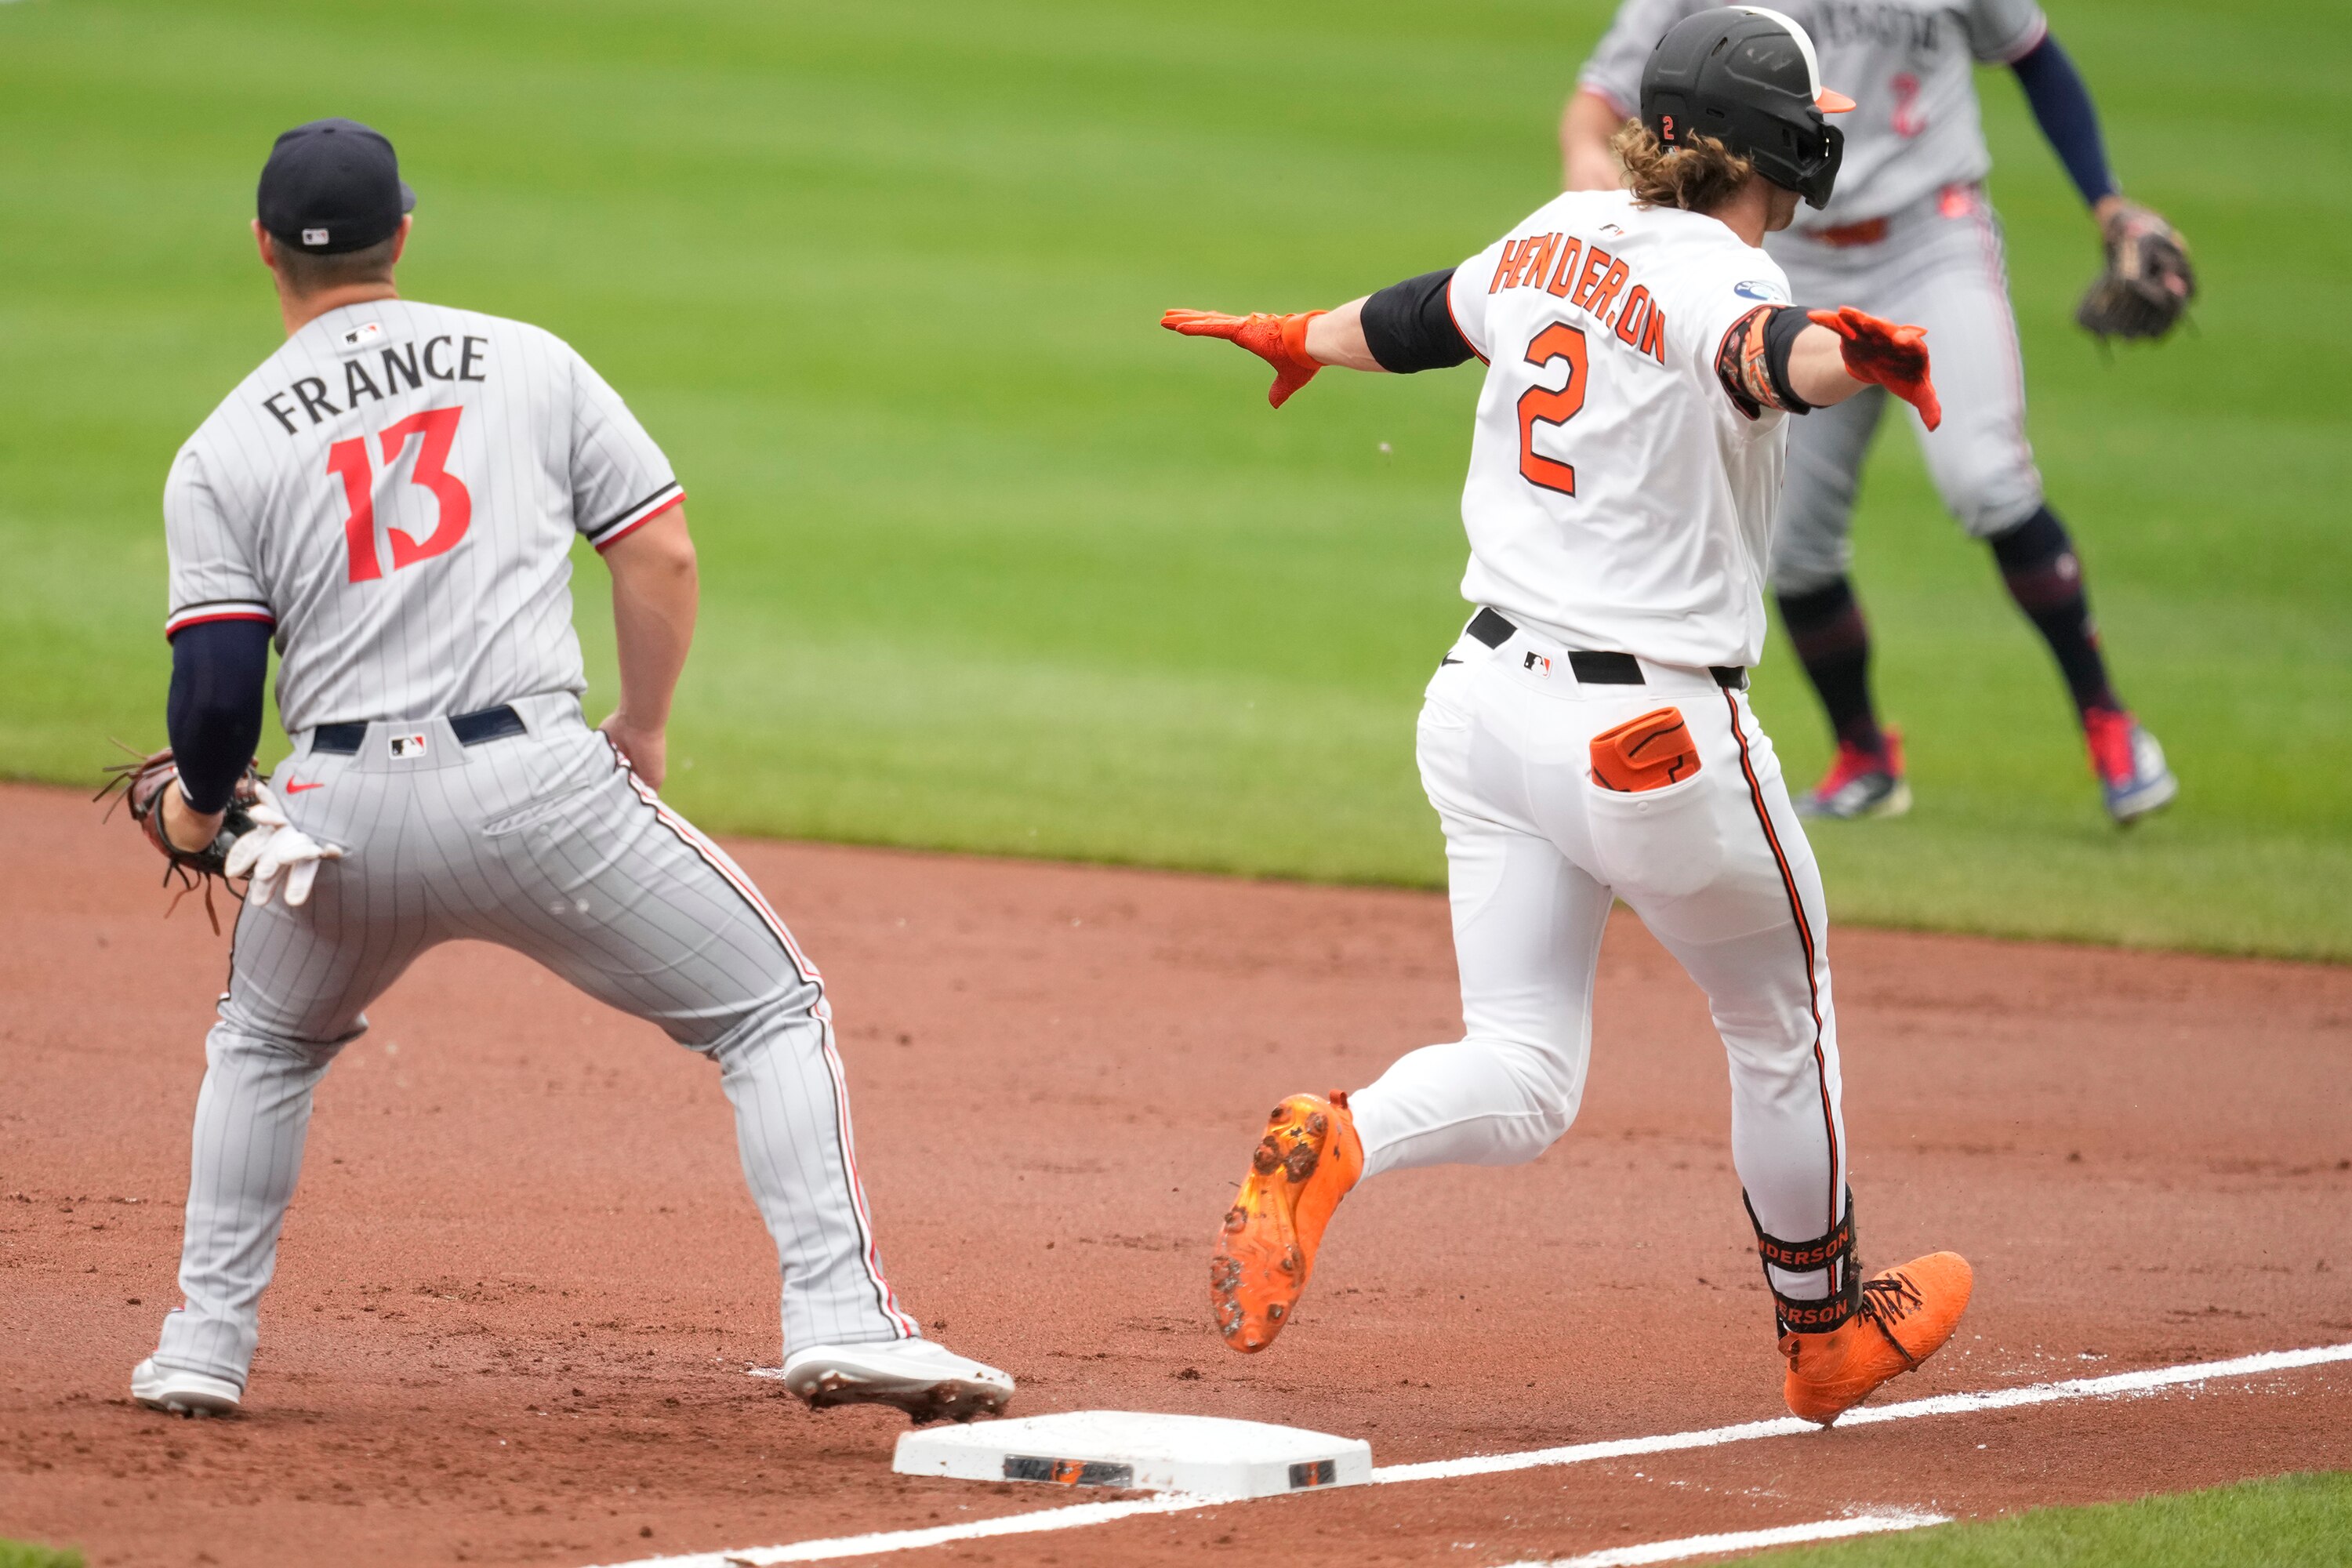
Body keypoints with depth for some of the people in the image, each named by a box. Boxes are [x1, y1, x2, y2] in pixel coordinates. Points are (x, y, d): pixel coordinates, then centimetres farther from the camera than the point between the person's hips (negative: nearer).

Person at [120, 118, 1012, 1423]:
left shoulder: (221, 455, 7)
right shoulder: (529, 363, 10)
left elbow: (217, 693, 0)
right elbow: (661, 554, 5)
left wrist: (196, 808, 20)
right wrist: (643, 730, 19)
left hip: (345, 809, 1)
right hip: (536, 779, -1)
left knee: (264, 1044, 30)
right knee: (772, 1012, 8)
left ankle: (204, 1345, 23)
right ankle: (839, 1318, -10)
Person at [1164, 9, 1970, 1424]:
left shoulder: (1563, 236, 7)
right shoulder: (1716, 277, -16)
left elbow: (1430, 314, 26)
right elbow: (1763, 351, -40)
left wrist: (1301, 341, 47)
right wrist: (1851, 354, -63)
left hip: (1490, 703, 7)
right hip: (1655, 726, -7)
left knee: (1521, 1086, 5)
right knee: (1782, 1026, 17)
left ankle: (1329, 1143, -24)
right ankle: (1827, 1331, 33)